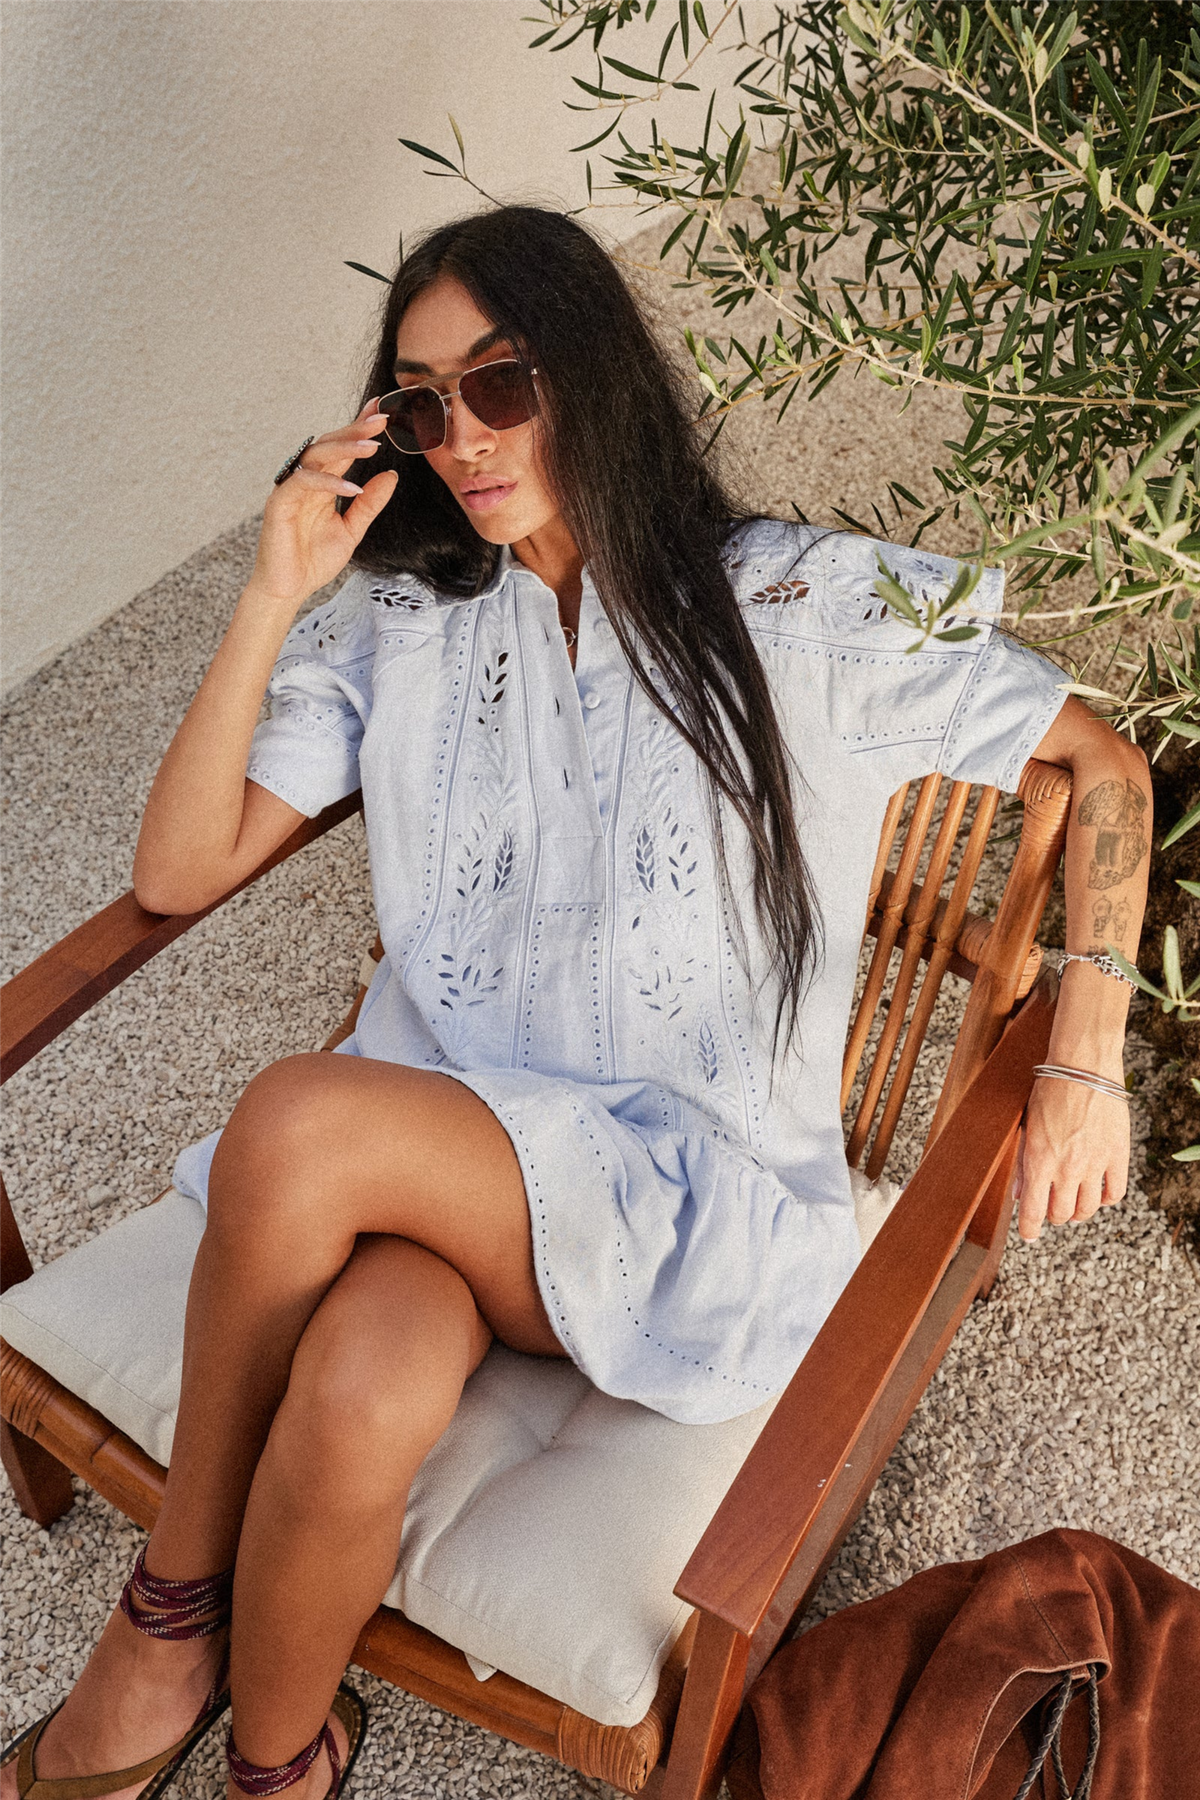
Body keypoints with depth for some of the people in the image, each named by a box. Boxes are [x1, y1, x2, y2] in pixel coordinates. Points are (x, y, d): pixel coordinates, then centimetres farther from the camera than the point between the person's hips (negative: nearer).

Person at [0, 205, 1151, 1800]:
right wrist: (274, 598, -3)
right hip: (442, 1144, 3)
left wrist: (1087, 1058, -3)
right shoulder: (399, 624, 10)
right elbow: (178, 873, 4)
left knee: (296, 1124, -29)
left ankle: (178, 1602, -3)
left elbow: (1106, 766, 5)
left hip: (690, 1190, -2)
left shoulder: (799, 608, 0)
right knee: (361, 1398, -32)